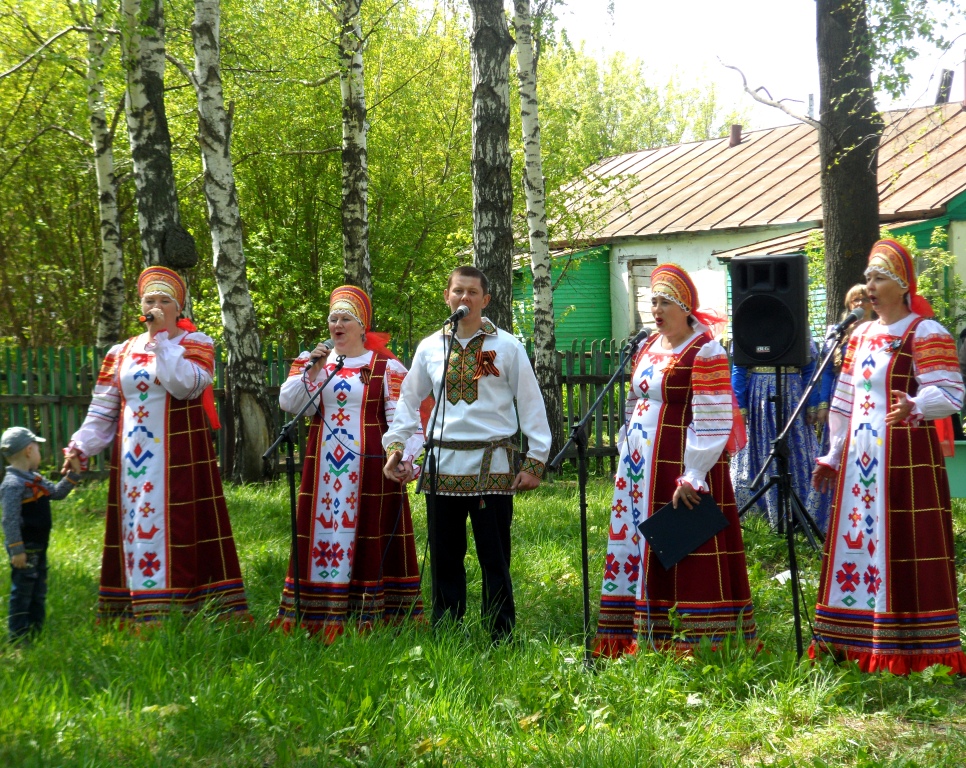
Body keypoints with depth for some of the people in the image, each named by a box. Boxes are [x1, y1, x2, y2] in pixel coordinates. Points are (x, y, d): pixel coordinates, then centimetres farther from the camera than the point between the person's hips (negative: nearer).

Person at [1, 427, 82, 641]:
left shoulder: (35, 479, 10)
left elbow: (56, 493, 22)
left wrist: (73, 474, 11)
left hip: (39, 547, 10)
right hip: (25, 549, -10)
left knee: (38, 593, 17)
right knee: (22, 592, -2)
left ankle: (36, 633, 26)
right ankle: (18, 637, 4)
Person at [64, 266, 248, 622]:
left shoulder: (195, 344, 3)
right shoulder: (121, 353, 14)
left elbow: (185, 385, -17)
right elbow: (102, 410, 10)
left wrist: (160, 338, -12)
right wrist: (81, 446, -5)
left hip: (179, 458, -4)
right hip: (133, 459, 4)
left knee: (177, 526, -9)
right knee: (135, 525, 2)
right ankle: (136, 617, 5)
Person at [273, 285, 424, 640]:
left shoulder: (386, 366, 2)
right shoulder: (313, 361, 13)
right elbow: (288, 404, 1)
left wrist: (403, 459, -17)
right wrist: (311, 371, -11)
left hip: (370, 465, -3)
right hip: (324, 466, 4)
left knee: (370, 536, -4)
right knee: (322, 531, 2)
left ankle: (371, 616, -1)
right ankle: (319, 616, 6)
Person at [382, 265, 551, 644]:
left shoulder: (507, 347, 0)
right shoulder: (429, 348, 9)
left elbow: (531, 404, 2)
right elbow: (409, 400, 18)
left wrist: (536, 460, -3)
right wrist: (395, 445, 7)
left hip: (492, 466, -3)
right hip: (443, 464, 3)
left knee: (494, 557, -1)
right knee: (444, 556, 7)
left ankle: (502, 638, 6)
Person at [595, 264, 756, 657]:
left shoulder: (704, 354, -11)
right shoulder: (648, 347, 14)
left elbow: (713, 423, -16)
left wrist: (692, 477, -20)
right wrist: (625, 459, 18)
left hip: (680, 467, -9)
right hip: (640, 469, 9)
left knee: (687, 556, -7)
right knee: (638, 548, 10)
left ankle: (695, 640, -1)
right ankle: (649, 639, 17)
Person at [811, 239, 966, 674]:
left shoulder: (925, 334, -6)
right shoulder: (861, 336, 17)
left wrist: (912, 406, -35)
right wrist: (833, 456, 18)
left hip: (905, 457, -8)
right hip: (859, 459, 8)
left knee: (902, 549, -9)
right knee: (855, 542, 8)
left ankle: (913, 650, -4)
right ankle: (855, 646, 15)